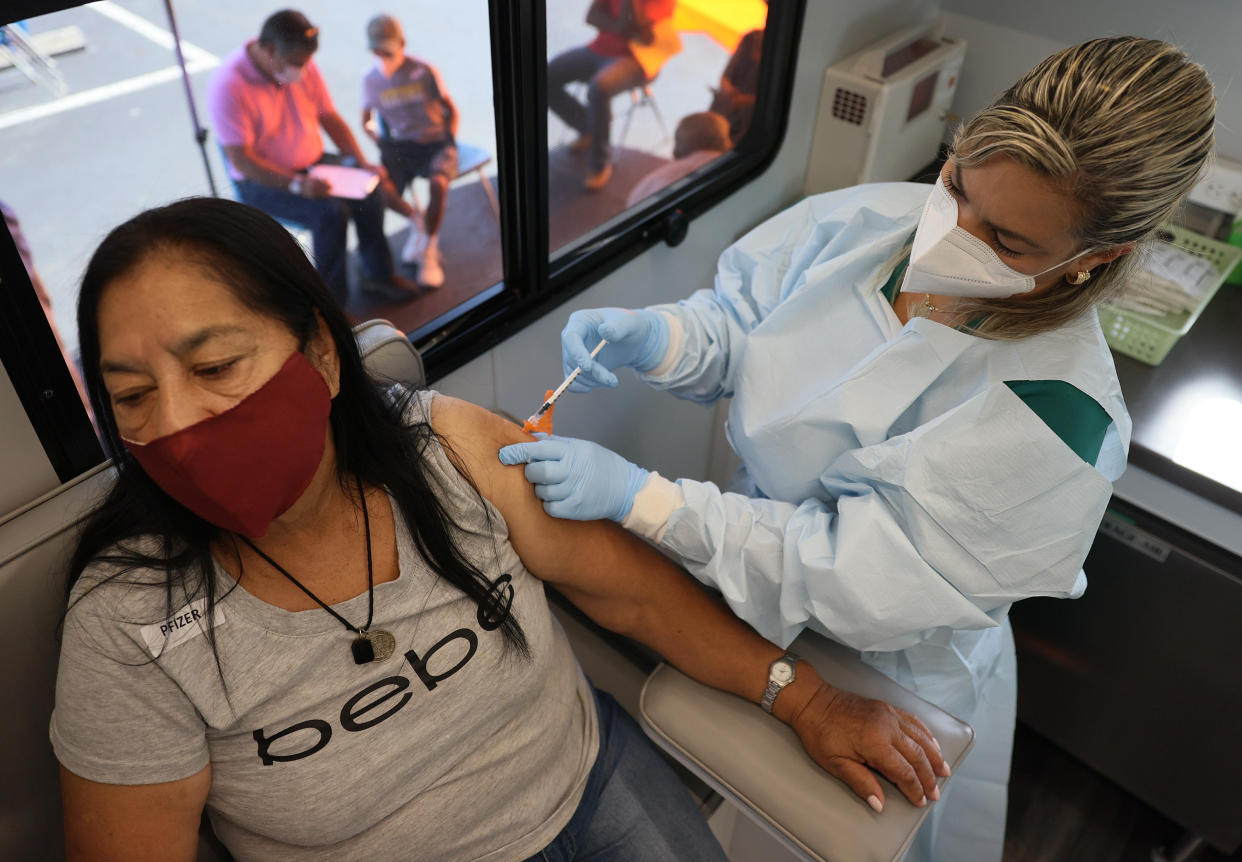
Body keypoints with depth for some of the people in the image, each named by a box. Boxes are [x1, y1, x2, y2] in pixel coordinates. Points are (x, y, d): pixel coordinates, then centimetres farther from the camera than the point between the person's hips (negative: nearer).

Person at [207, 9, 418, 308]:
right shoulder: (228, 85, -22)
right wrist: (296, 184, -34)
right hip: (263, 181, -6)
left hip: (312, 163, 6)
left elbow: (330, 118, 5)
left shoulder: (303, 66, -3)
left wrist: (362, 162, -9)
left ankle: (379, 275, 3)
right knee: (331, 212, -29)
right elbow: (240, 158, -24)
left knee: (370, 190, -15)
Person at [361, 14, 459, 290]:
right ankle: (417, 225, 9)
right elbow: (366, 120, 16)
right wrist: (380, 142, -2)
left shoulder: (424, 72, -6)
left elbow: (451, 112, 3)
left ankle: (429, 251, -17)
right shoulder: (371, 80, 2)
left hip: (435, 142, -3)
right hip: (399, 146, 3)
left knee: (438, 184, -35)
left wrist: (449, 143, -10)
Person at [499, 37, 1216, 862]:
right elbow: (735, 324, -6)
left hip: (882, 674, -4)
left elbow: (849, 577, -32)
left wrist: (635, 497, -37)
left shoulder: (1054, 422, -34)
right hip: (749, 549, 5)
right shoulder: (864, 222, -18)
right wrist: (651, 338, -30)